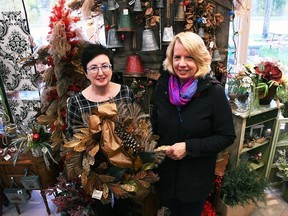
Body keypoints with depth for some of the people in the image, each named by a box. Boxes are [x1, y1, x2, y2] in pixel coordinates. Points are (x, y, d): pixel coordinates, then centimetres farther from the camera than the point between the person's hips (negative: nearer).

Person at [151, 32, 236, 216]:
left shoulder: (214, 91, -19)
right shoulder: (163, 85, -8)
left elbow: (227, 137, -15)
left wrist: (189, 148, -24)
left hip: (197, 177, -3)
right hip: (166, 172, 4)